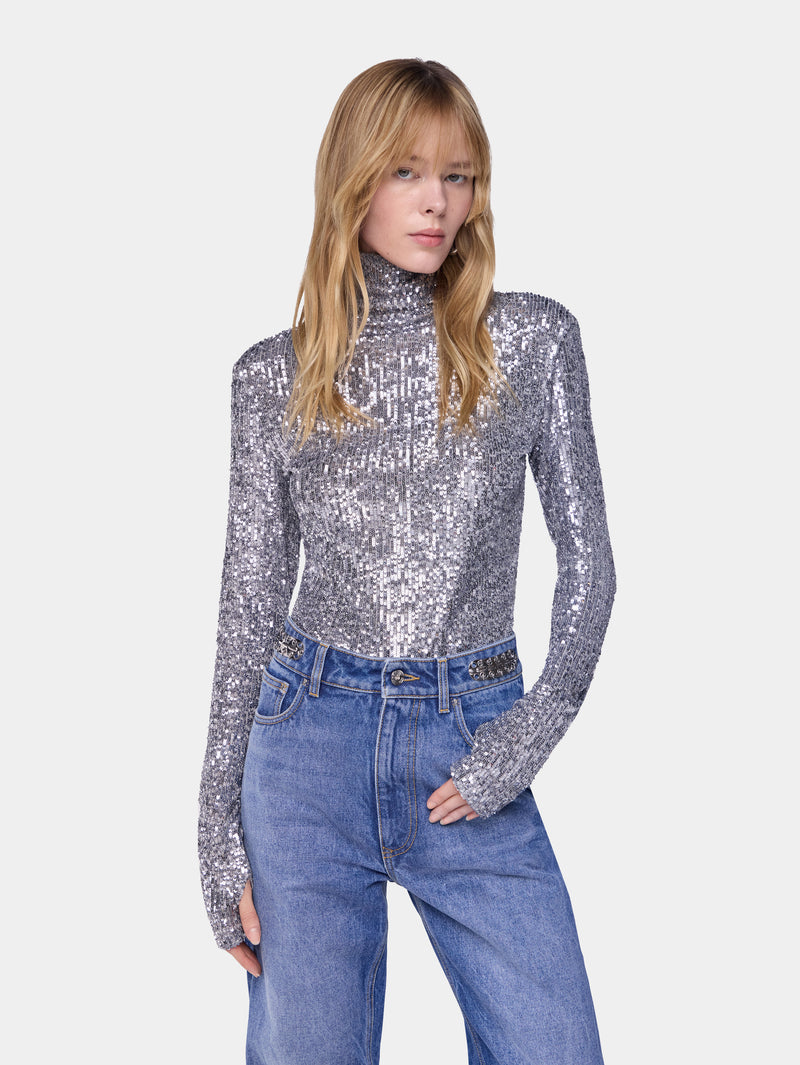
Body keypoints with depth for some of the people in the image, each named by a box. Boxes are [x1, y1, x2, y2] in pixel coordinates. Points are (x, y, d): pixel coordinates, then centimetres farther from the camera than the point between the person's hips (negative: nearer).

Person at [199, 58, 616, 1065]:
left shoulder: (534, 340, 3)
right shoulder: (274, 376, 4)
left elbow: (586, 556, 4)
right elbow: (249, 600, 5)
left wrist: (531, 733, -8)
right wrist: (222, 833, 3)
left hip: (474, 751, 0)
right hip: (314, 745, 0)